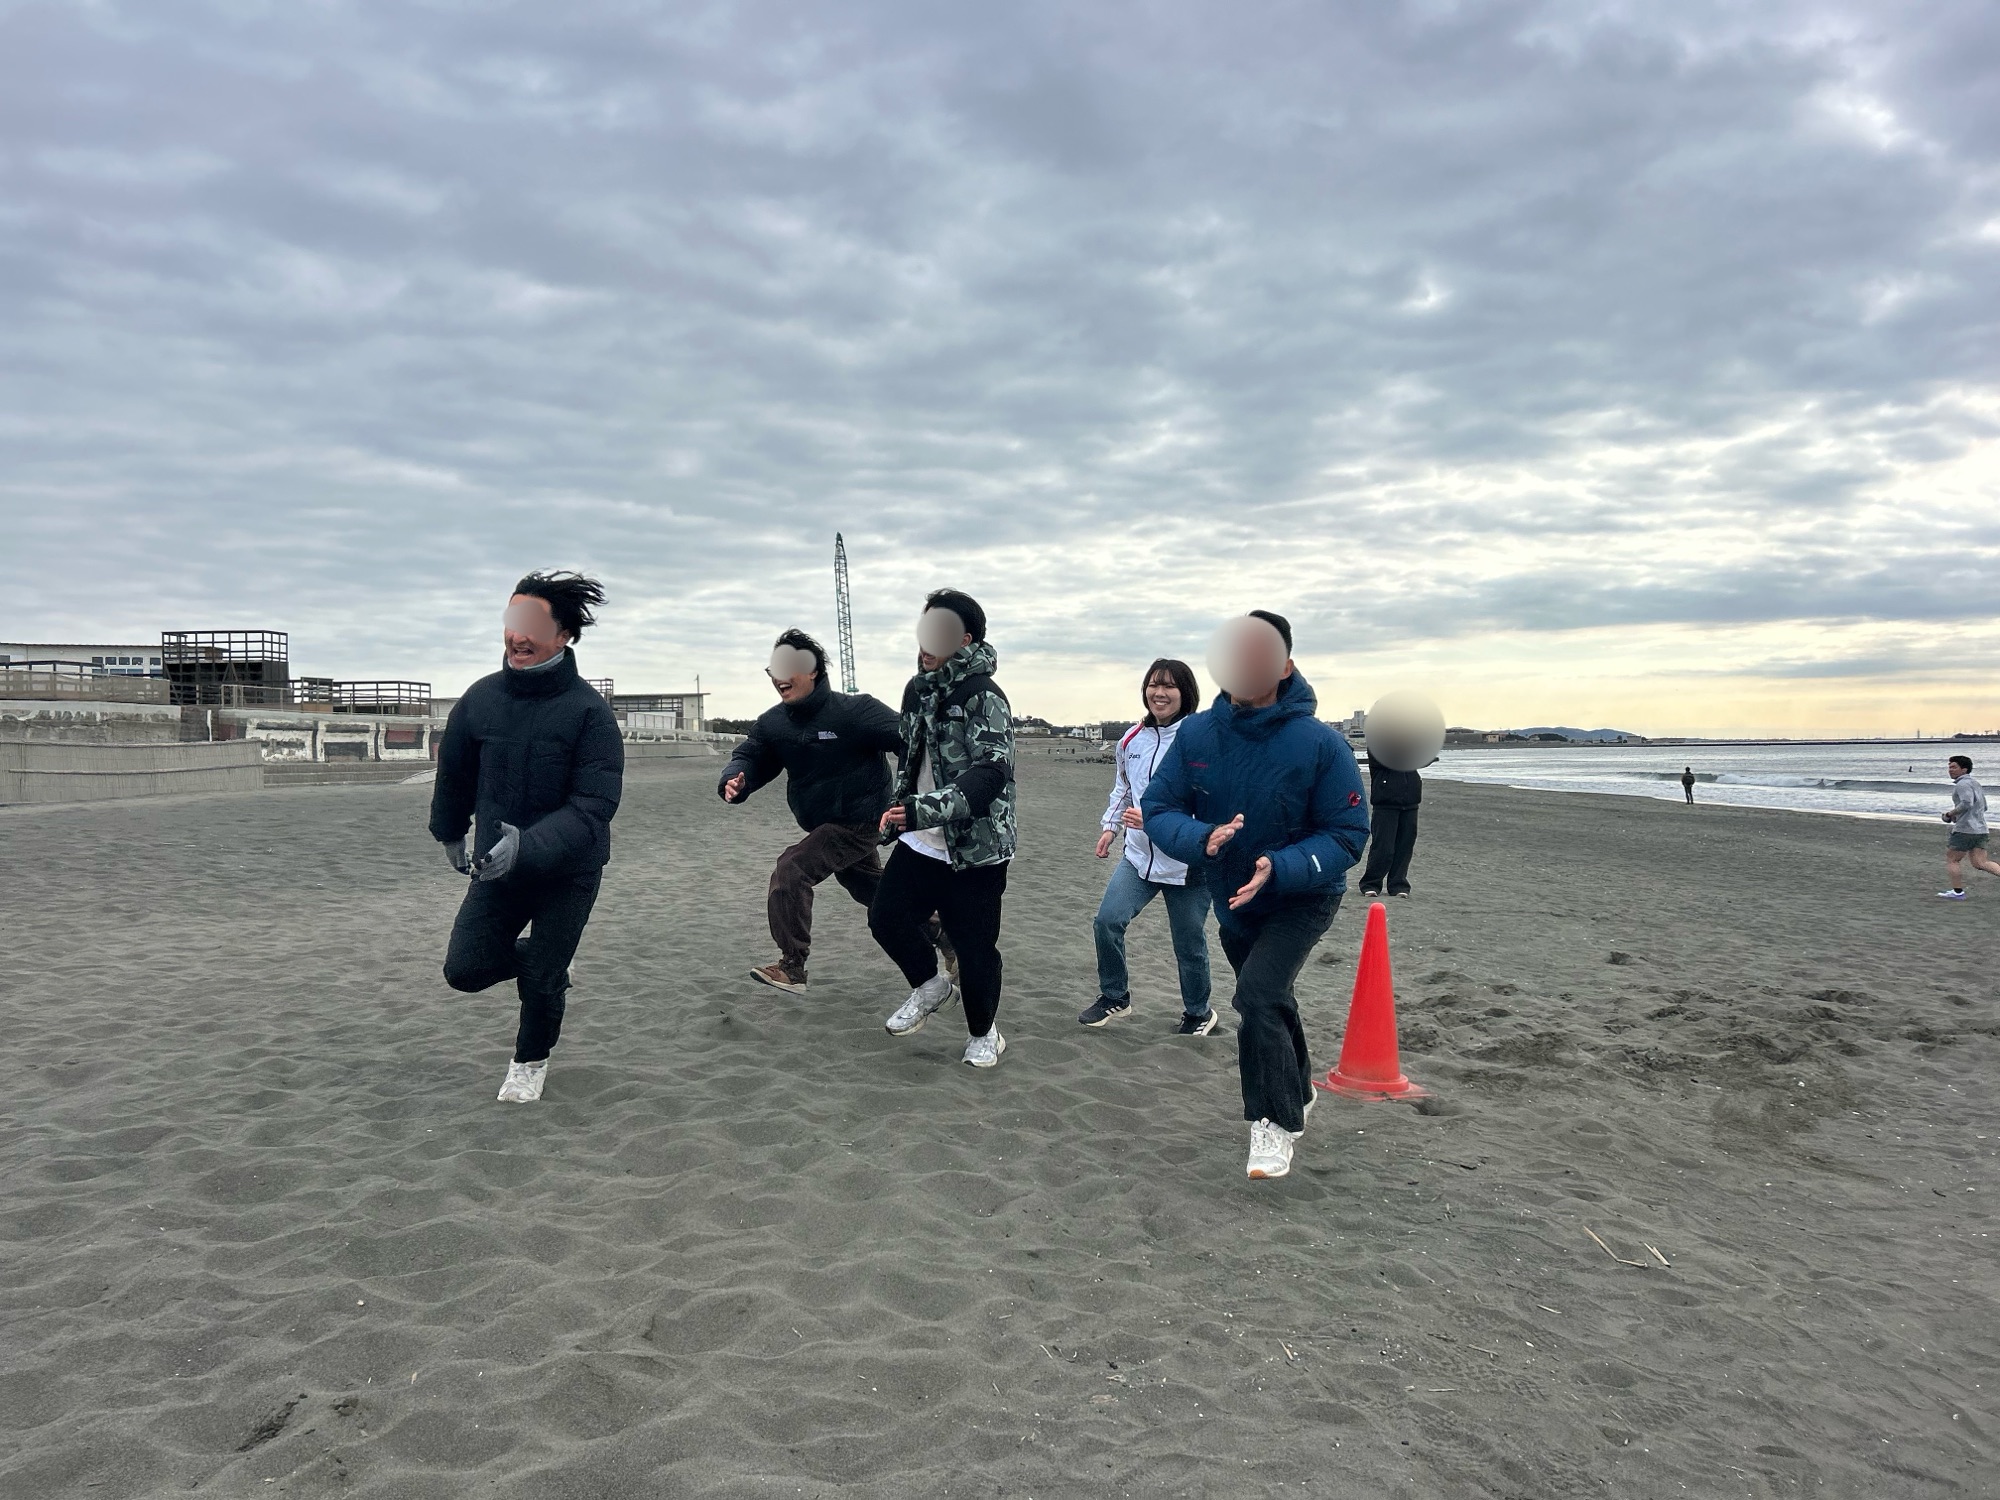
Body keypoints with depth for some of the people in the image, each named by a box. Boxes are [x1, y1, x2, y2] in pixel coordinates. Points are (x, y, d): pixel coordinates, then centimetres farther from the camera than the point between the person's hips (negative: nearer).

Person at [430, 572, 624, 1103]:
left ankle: (531, 1061, 36)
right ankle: (541, 961, 34)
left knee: (542, 980, 6)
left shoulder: (589, 710, -21)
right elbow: (454, 774, 11)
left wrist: (528, 846, -38)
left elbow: (593, 807, -27)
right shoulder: (480, 698, -8)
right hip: (496, 865, 4)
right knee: (465, 970, 2)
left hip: (568, 872, -4)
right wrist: (449, 833, 22)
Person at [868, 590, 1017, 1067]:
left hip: (975, 849, -7)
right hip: (920, 843, 7)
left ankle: (983, 1032, 26)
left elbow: (990, 774, -28)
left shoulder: (984, 697, -17)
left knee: (974, 946, 2)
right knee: (886, 917, 3)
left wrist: (923, 810, -38)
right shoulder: (918, 688, 8)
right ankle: (931, 986, 30)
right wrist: (898, 805, 23)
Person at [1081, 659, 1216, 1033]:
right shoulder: (1132, 738, 6)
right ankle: (1114, 996, 16)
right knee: (1107, 921, -7)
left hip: (1186, 862, -5)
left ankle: (1198, 1013, 33)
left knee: (1189, 946, 9)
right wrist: (1110, 826, 13)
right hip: (1139, 856, 5)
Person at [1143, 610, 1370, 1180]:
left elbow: (1347, 835, -23)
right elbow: (1158, 809, -14)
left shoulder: (1320, 744, -26)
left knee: (1258, 998, -23)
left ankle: (1277, 1122, -1)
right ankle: (1298, 1093, 51)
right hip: (1231, 899, 5)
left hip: (1302, 899, -5)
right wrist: (1202, 840, -35)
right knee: (1271, 1003, 23)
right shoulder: (1196, 734, -16)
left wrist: (1278, 868, -38)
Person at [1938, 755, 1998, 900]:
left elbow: (1966, 803, -26)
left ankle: (1958, 892, 4)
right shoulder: (1976, 784, 20)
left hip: (1965, 829, -9)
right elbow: (1984, 807, 27)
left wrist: (1950, 814, -13)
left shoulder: (1963, 784, -11)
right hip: (1980, 829, 9)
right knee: (1980, 863, 4)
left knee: (1951, 860, 2)